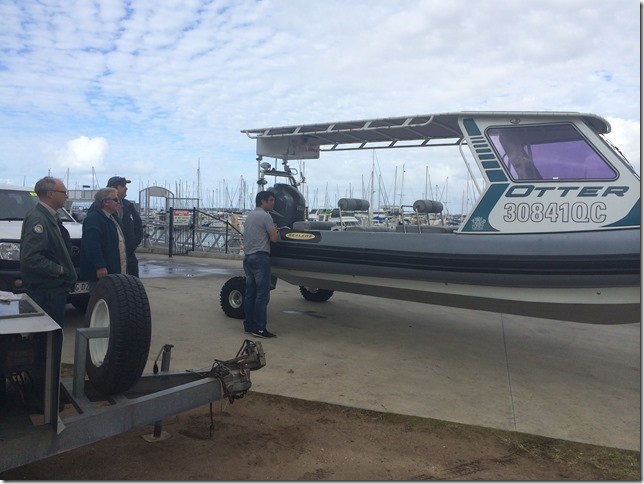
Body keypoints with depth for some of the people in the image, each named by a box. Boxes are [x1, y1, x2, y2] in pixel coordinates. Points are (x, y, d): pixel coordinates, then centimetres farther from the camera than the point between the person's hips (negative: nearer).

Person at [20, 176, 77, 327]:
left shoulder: (51, 217, 13)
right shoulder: (37, 219, -19)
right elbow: (31, 258, -28)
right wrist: (58, 269, -19)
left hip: (56, 287, 10)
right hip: (47, 291, -10)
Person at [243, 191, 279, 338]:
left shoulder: (249, 216, 17)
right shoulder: (265, 216, -10)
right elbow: (274, 238, -13)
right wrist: (274, 230, 8)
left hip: (247, 257, 9)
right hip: (260, 257, -9)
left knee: (250, 293, 10)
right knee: (262, 294, -7)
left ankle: (248, 325, 14)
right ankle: (259, 328, -8)